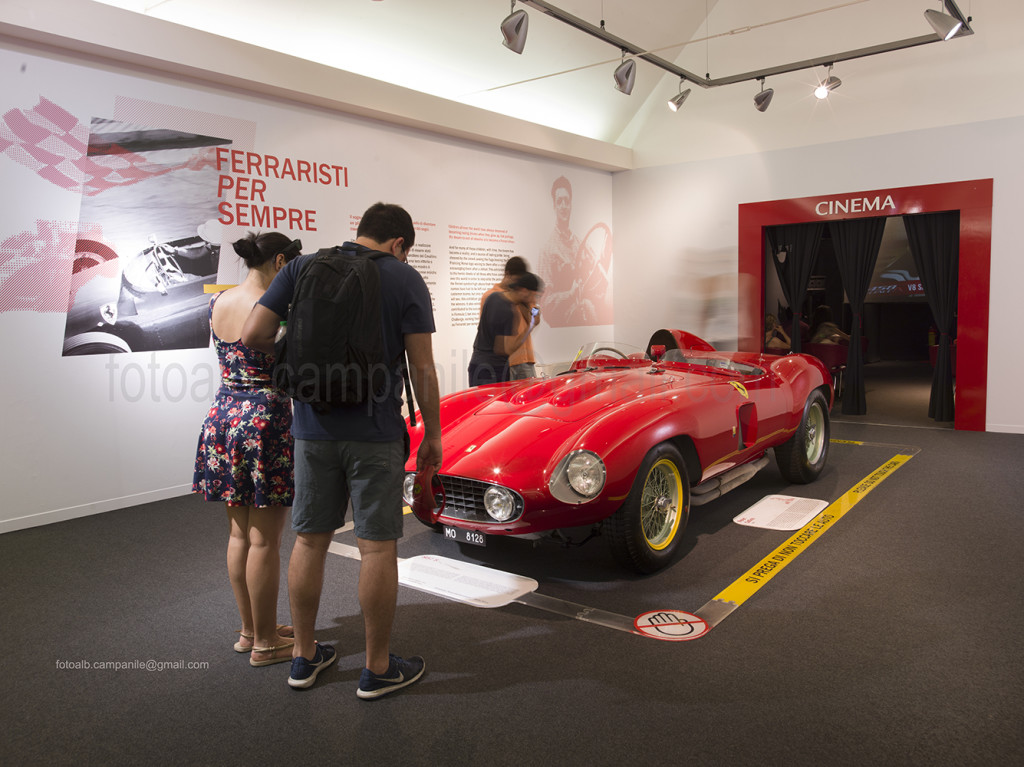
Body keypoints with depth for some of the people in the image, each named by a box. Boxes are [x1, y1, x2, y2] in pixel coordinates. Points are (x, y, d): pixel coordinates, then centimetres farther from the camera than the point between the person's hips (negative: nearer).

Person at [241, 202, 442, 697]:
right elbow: (422, 368, -7)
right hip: (375, 432, -3)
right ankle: (378, 669, 16)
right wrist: (432, 434, 2)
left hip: (313, 427, 4)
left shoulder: (302, 267, 4)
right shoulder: (405, 279, -3)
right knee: (377, 547, 5)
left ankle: (305, 657, 27)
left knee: (310, 539, 14)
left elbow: (253, 335, -3)